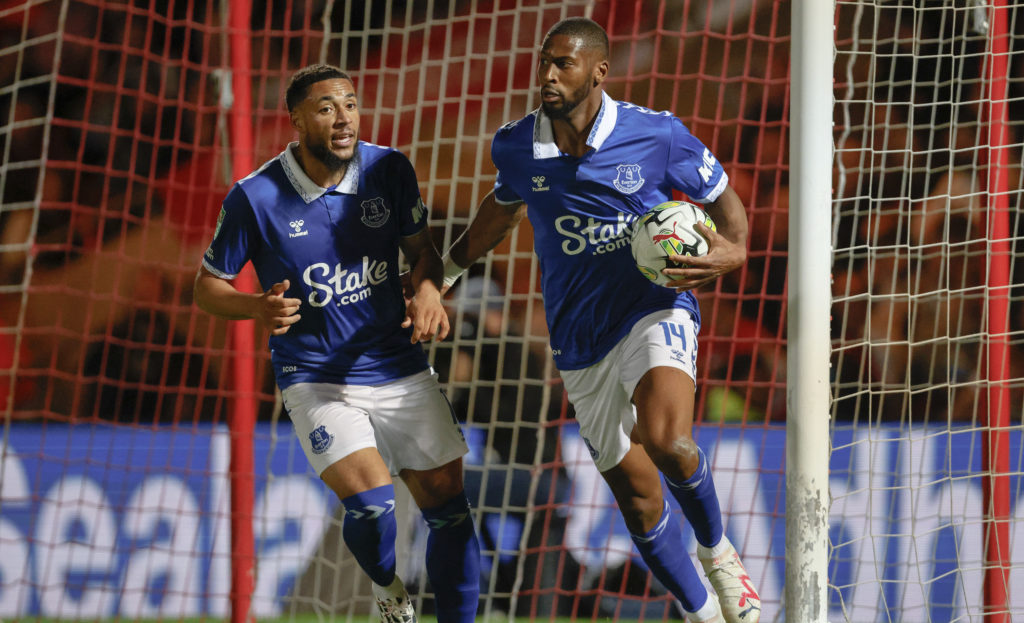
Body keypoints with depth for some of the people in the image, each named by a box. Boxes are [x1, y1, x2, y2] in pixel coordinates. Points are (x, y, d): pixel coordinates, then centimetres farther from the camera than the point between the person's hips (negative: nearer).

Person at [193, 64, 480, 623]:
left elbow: (421, 248, 10)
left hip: (401, 368, 4)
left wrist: (428, 289, -12)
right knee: (371, 504, -22)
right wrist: (260, 308, -22)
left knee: (448, 507, 1)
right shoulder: (255, 198, -12)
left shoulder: (388, 170, -3)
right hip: (316, 381, -4)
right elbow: (208, 285, -2)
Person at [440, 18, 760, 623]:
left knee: (666, 440, -32)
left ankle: (717, 547, -3)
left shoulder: (657, 134, -8)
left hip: (655, 310, -4)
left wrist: (734, 250, -15)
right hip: (581, 342, 4)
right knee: (637, 496, 4)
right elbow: (504, 207, 24)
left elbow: (723, 197, 5)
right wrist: (445, 268, 27)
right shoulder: (515, 147, 1)